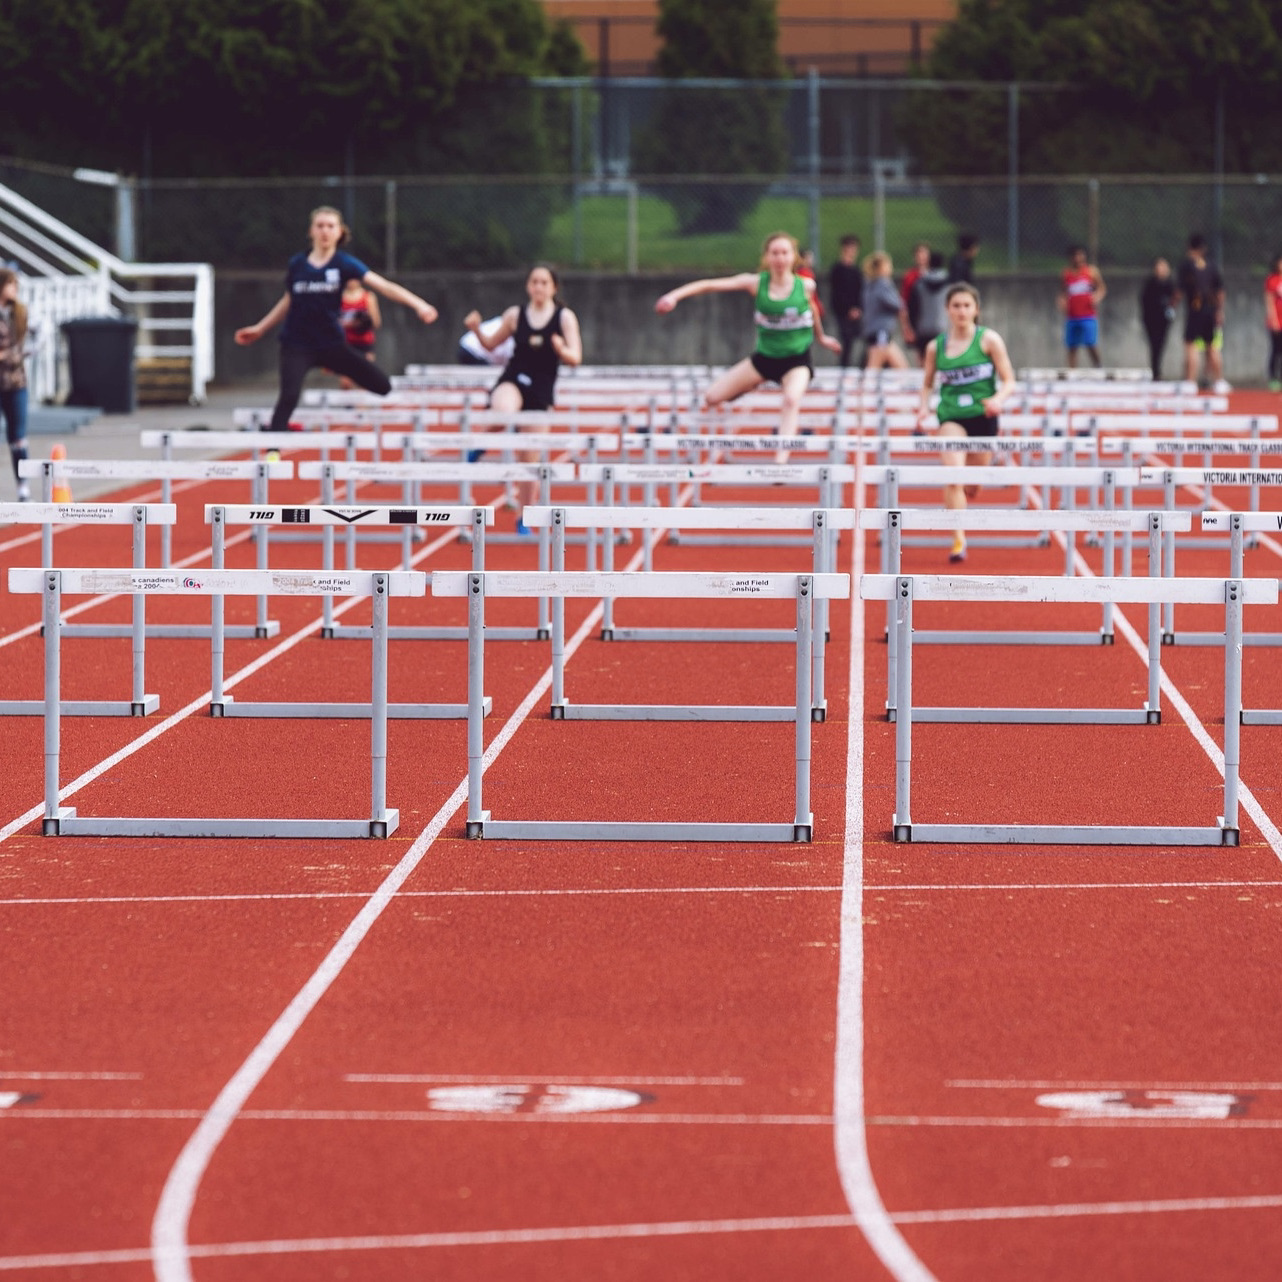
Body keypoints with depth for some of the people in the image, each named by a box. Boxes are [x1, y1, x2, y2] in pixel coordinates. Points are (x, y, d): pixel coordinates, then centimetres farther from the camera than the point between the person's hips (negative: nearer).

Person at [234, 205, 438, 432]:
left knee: (382, 386, -2)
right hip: (297, 345, -1)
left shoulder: (344, 264, -6)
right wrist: (259, 329, 20)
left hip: (331, 344, 1)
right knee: (289, 395, -24)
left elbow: (383, 286, -17)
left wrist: (417, 304, -29)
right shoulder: (297, 265, 0)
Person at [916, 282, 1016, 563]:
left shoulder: (989, 340, -2)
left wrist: (998, 399, -22)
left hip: (983, 417, 0)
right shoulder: (936, 347, 3)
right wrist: (924, 408, -5)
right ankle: (958, 540, -19)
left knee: (971, 487, 10)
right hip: (951, 418, 0)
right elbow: (927, 384, 14)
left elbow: (1009, 381, -2)